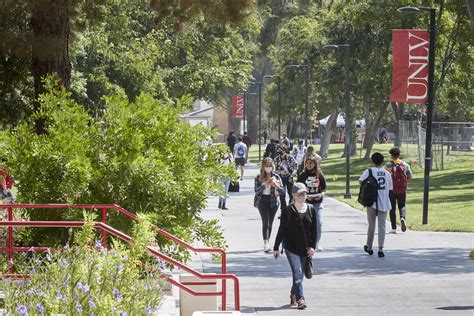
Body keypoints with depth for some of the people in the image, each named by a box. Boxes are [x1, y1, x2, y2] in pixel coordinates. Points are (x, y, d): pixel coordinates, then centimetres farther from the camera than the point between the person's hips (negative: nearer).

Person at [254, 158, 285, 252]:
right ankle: (265, 243, -20)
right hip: (262, 201, -2)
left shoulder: (276, 176, 3)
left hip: (273, 201, 2)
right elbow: (256, 190, -8)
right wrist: (264, 184, -21)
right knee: (265, 222, -13)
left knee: (270, 223, 7)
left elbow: (282, 191, 0)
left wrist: (276, 185, -19)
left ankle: (267, 242, 20)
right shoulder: (259, 177, 0)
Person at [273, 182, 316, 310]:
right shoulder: (288, 211, -5)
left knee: (299, 274, 11)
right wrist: (276, 248, 2)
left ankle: (293, 294, 31)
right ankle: (300, 299, -16)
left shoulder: (310, 210, 4)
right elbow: (281, 230, -1)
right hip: (291, 247, -4)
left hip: (305, 248, 4)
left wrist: (312, 246, -1)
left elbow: (314, 230, 8)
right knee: (298, 273, -14)